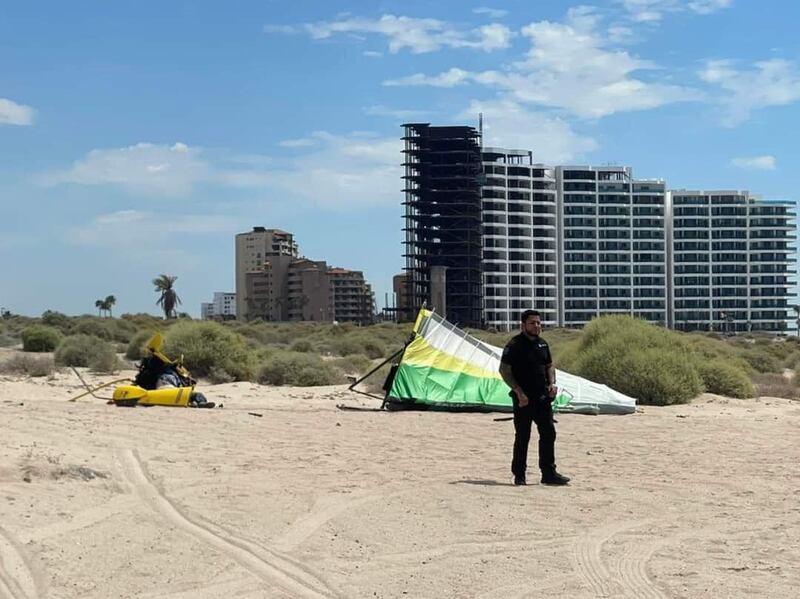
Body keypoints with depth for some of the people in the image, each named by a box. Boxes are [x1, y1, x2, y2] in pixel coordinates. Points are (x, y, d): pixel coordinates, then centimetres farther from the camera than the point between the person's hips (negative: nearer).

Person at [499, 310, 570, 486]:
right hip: (523, 399, -6)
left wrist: (552, 383, 3)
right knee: (522, 437, 1)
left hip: (542, 397, 6)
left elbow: (549, 366, 22)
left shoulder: (542, 344, 12)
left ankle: (549, 473, 9)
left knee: (549, 433, 3)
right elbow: (504, 370, -12)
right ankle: (519, 475, 11)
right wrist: (519, 392, -18)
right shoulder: (514, 345, -9)